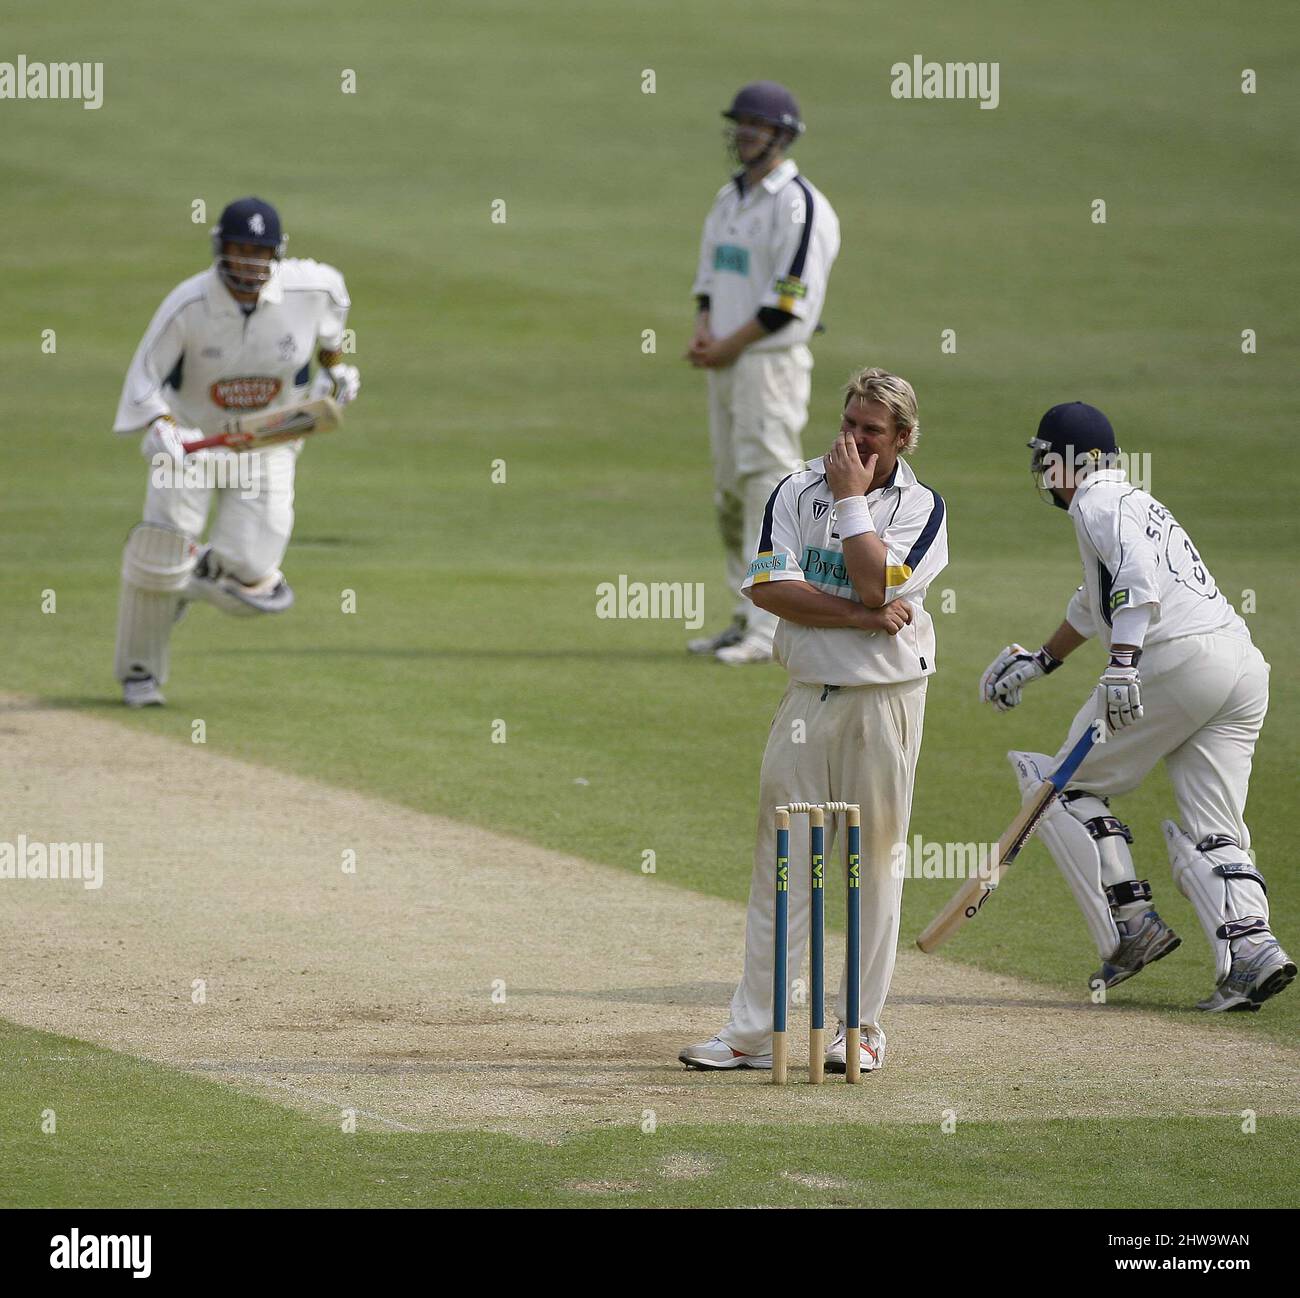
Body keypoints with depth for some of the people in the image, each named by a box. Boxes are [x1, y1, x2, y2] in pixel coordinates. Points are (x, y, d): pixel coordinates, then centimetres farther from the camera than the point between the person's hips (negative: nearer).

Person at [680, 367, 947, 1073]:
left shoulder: (919, 506, -1)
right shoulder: (796, 492, 6)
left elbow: (875, 583, -17)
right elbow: (769, 587, -8)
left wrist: (853, 497, -10)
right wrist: (863, 617, -15)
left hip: (884, 701, -2)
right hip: (807, 695, 2)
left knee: (874, 864, 2)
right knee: (781, 863, 1)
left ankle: (862, 1027, 10)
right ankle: (752, 1033, 2)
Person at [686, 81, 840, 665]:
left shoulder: (798, 205, -12)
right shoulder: (730, 197, 16)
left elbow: (792, 299, -17)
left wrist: (729, 346, -14)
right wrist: (704, 328, 2)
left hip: (772, 361, -9)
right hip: (727, 362, 9)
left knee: (767, 482, -12)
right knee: (731, 491, 10)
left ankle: (770, 629, -13)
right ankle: (747, 619, 16)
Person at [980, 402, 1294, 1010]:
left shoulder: (1099, 502, 2)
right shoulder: (1139, 502, 31)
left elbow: (1137, 573, -19)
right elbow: (1097, 603, 47)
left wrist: (1123, 662, -30)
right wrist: (1037, 662, 58)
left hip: (1180, 659, -8)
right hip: (1247, 668, 8)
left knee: (1066, 784, 6)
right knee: (1210, 829, 5)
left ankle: (1131, 923, -2)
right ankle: (1250, 945, -17)